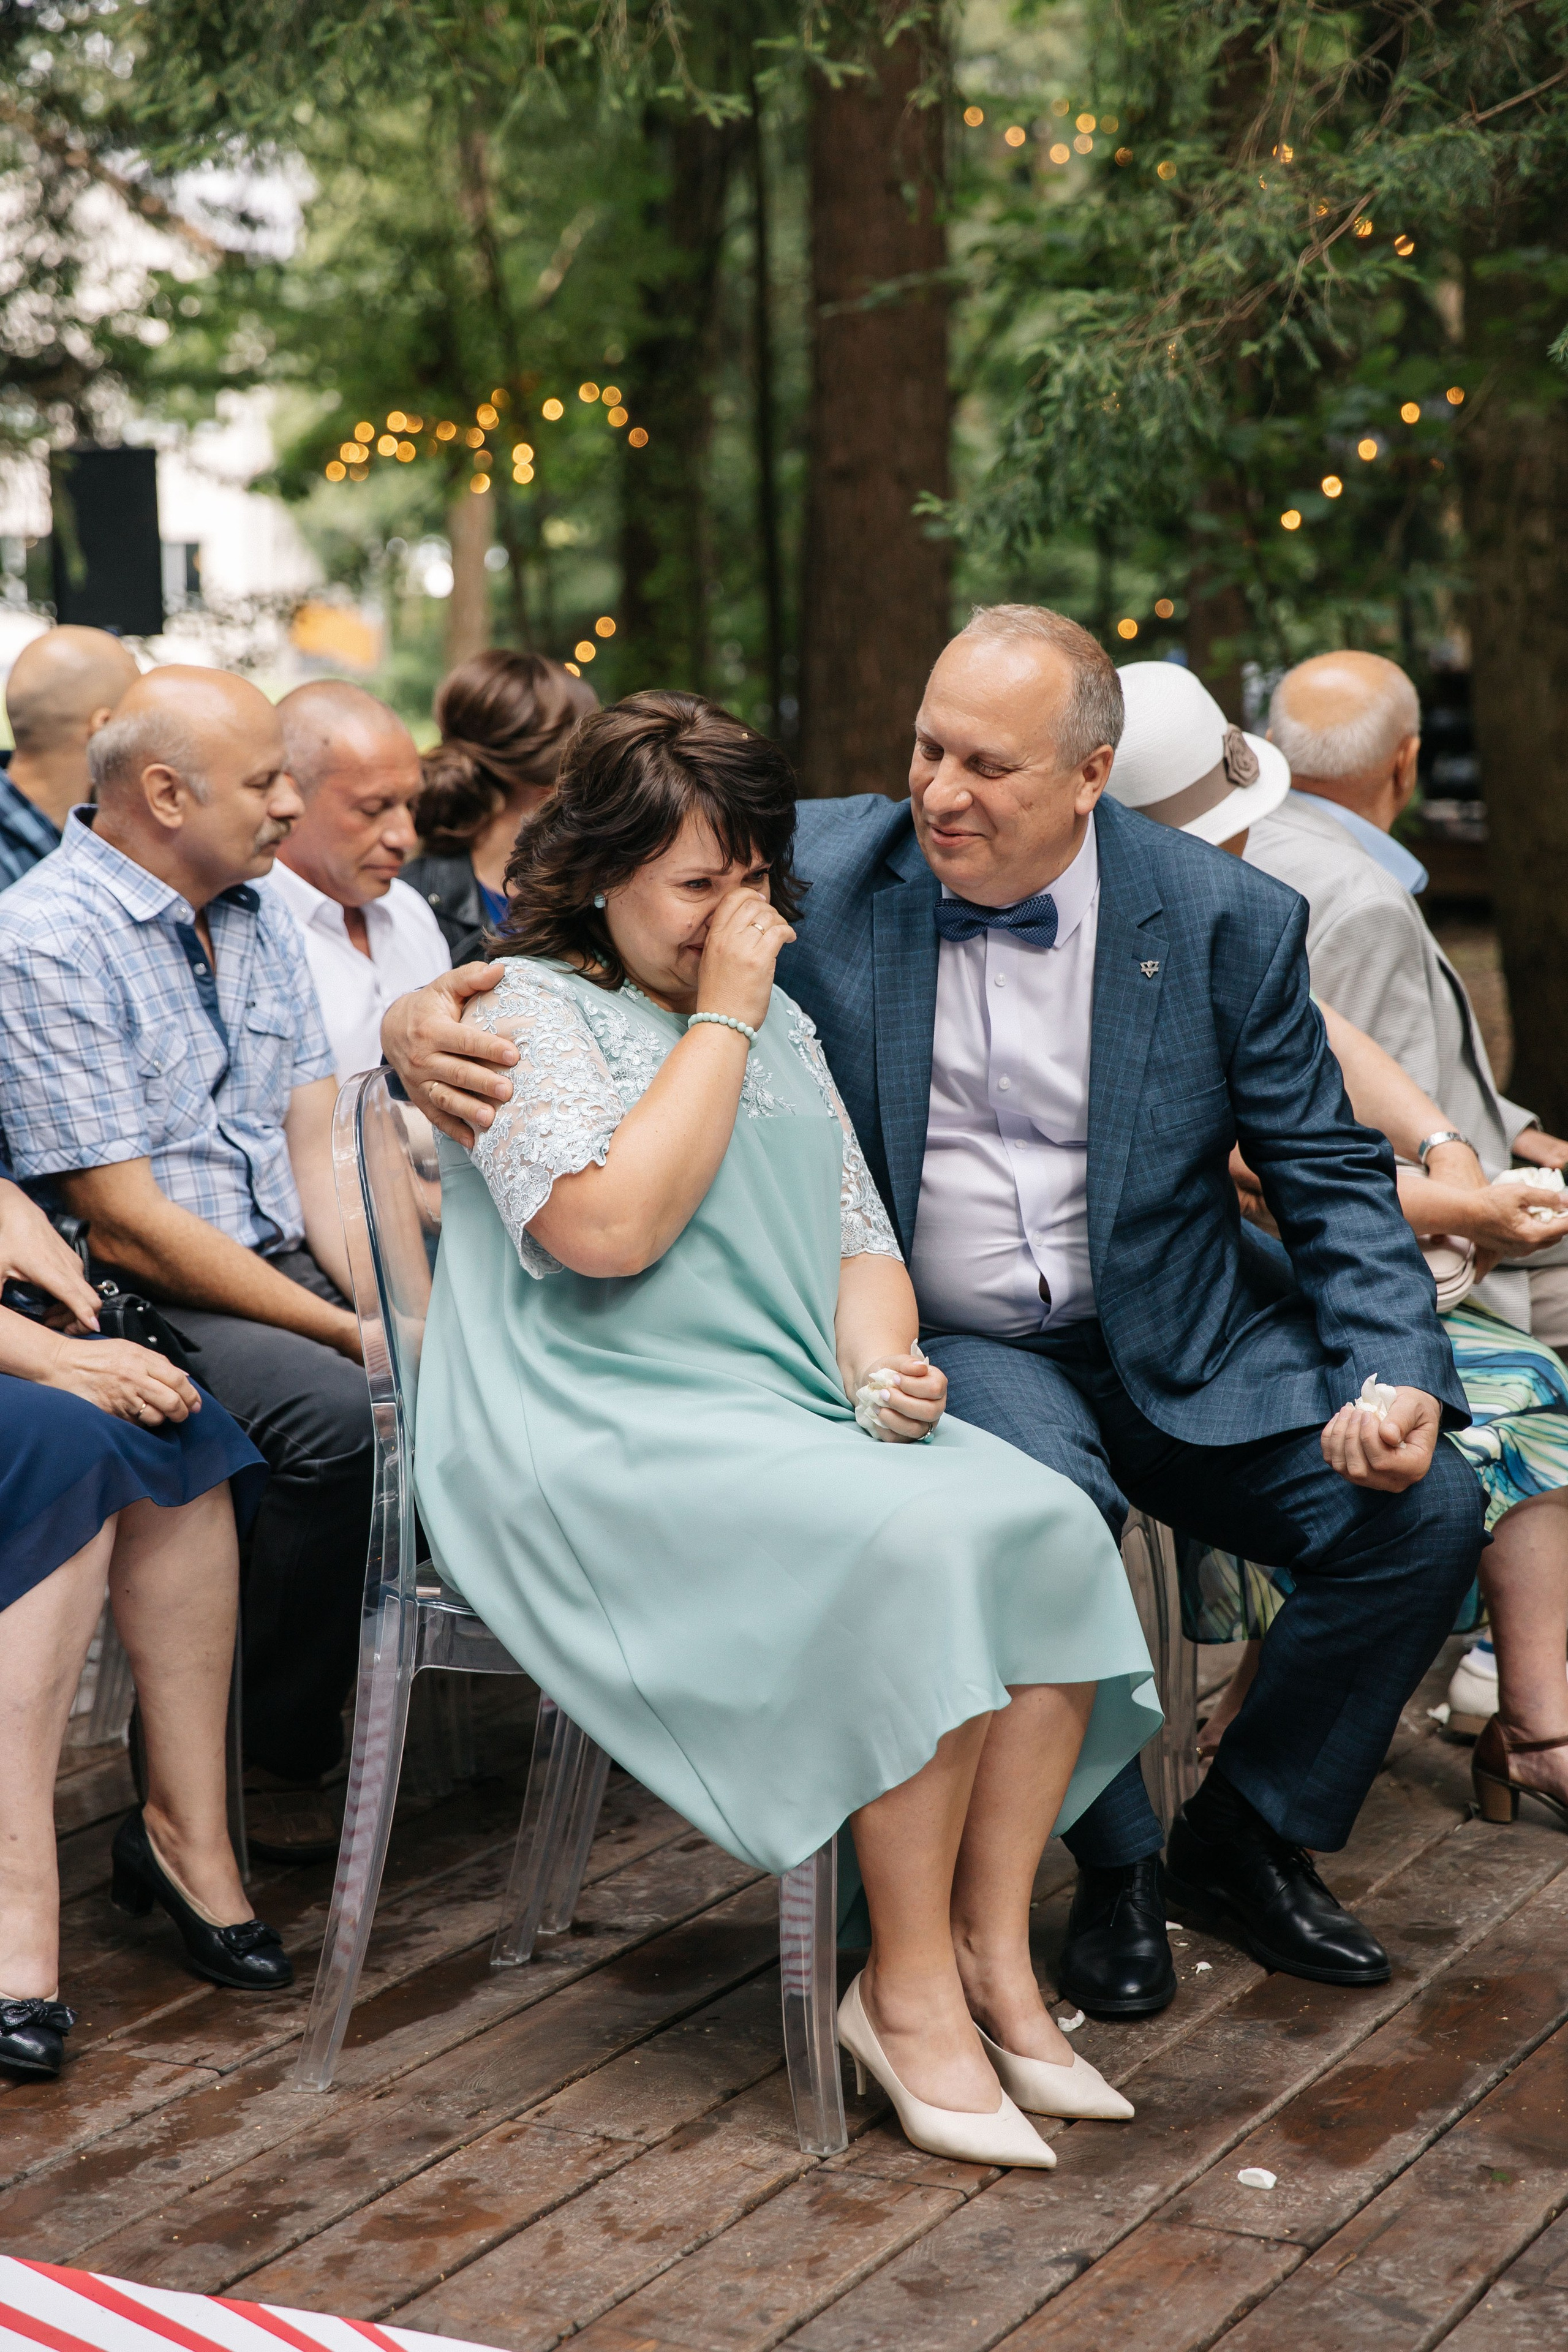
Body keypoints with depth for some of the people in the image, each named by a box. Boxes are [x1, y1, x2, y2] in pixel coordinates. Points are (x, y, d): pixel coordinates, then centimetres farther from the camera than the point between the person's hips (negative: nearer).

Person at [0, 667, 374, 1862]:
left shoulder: (259, 910, 11)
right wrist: (353, 1334, -19)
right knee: (347, 1418, -31)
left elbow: (318, 1146, 9)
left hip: (287, 1270, 7)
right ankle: (268, 1766, -13)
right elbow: (127, 1227, -18)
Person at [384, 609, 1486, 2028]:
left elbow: (1334, 1176, 0)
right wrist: (426, 1022, -28)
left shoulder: (1226, 922, -6)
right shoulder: (820, 871, -8)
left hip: (1179, 1338, 3)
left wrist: (1396, 1375, -15)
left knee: (1423, 1507, -15)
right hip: (947, 1342, -2)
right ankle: (1114, 1870, -5)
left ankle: (1252, 1842, 10)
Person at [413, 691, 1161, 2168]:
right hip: (615, 1443, -7)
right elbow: (608, 1225, -18)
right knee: (916, 1547, -30)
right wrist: (720, 1015, -11)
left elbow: (860, 1240, 20)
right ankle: (909, 1988, -19)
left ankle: (992, 1956, -13)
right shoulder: (528, 1009, -1)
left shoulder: (780, 1024, 22)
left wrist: (883, 1367, -2)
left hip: (805, 1418, 7)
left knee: (1053, 1530, -19)